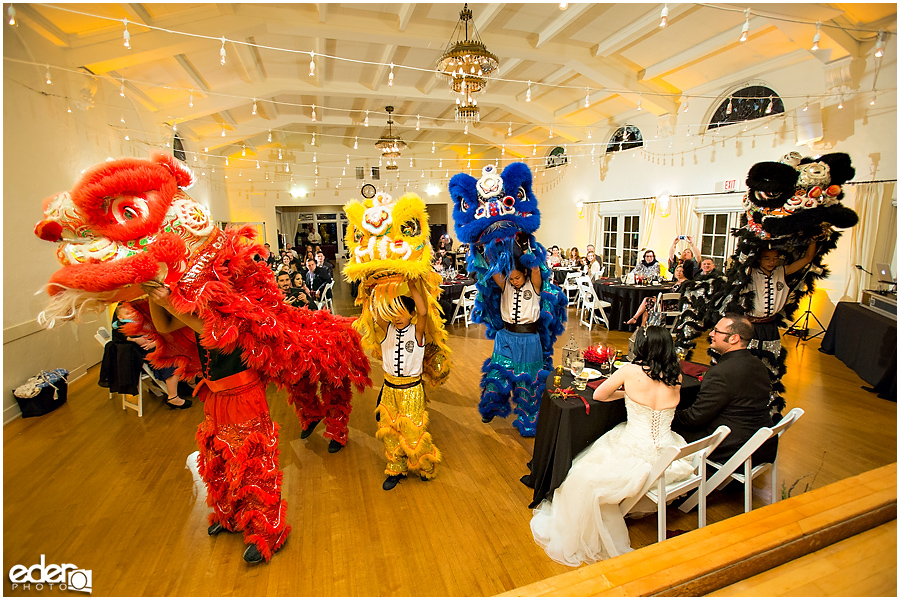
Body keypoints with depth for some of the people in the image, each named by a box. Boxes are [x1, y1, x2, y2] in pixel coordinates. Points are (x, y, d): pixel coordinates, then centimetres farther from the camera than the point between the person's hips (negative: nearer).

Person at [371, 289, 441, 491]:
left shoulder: (416, 331, -12)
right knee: (389, 429, 14)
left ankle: (425, 467, 31)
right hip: (389, 387, 5)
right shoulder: (388, 328, 0)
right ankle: (396, 469, 36)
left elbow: (423, 311, -31)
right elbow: (374, 311, -9)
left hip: (411, 389, -4)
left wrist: (411, 286, -26)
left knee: (412, 431, 3)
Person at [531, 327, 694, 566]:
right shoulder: (677, 377, -3)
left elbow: (598, 395, 0)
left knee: (584, 479, 14)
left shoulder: (630, 371, -15)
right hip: (669, 455, 6)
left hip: (637, 454, -6)